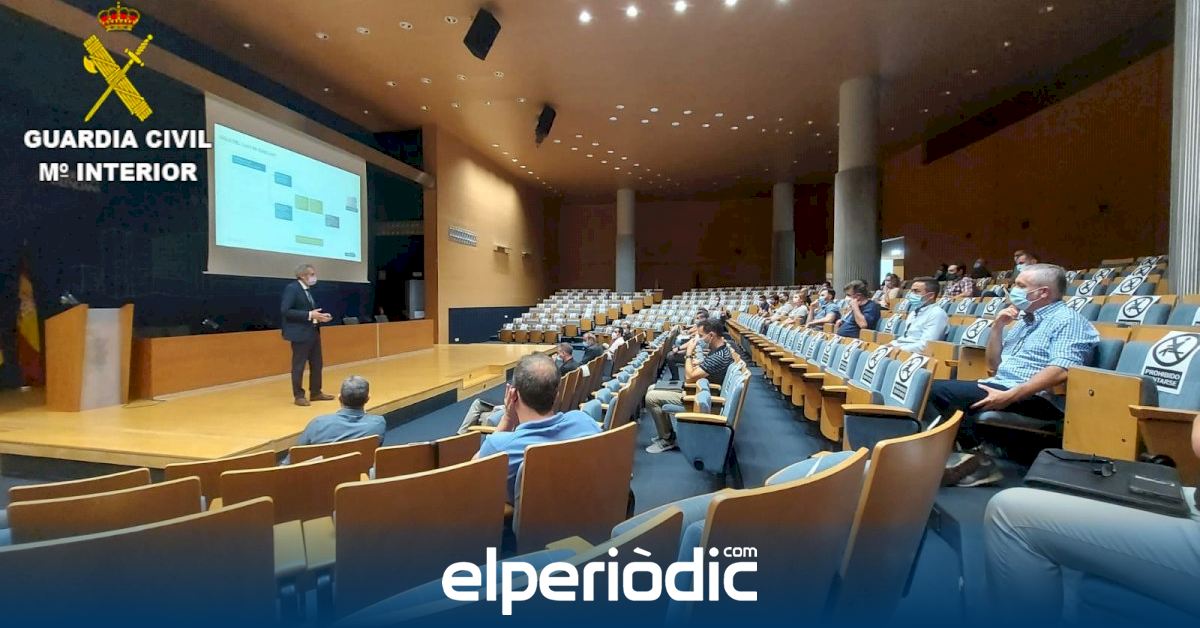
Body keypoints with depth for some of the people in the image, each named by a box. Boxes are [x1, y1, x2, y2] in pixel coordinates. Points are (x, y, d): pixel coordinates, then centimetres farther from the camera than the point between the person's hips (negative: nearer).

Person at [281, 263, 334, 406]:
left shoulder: (308, 290, 14)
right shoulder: (291, 288, -12)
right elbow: (285, 310, -21)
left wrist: (318, 316, 0)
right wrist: (309, 315, -23)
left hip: (313, 332, 9)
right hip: (300, 334, -9)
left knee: (317, 365, 13)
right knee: (299, 366, 3)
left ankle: (315, 393, 24)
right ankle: (299, 396, 13)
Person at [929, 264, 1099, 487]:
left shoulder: (1067, 319, -5)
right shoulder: (1023, 319, 21)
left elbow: (1061, 371, -20)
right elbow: (994, 364, 21)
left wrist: (1009, 395, -28)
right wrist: (997, 326, 10)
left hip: (1034, 398, -8)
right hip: (999, 385, 9)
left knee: (942, 391, -27)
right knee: (936, 388, -12)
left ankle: (976, 458, -14)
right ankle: (971, 449, -15)